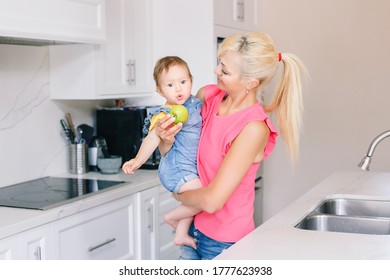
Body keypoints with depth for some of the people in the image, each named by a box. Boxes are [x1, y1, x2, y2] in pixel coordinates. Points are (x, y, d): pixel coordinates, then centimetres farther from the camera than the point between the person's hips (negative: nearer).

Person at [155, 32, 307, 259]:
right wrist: (169, 140, -13)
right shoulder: (207, 96, -5)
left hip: (224, 243, -5)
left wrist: (179, 194, -6)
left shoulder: (254, 129, -23)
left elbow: (212, 201, -24)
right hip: (194, 228, 5)